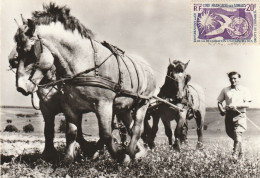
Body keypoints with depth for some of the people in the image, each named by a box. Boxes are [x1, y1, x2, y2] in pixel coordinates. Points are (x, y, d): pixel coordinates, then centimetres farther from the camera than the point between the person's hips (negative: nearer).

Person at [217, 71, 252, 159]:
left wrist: (236, 105, -20)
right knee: (231, 134, 13)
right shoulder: (225, 90, 10)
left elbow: (247, 104, -5)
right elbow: (219, 102, 13)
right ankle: (240, 153, 35)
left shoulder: (244, 90, 3)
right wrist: (221, 109, -7)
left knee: (238, 134, -17)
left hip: (240, 115, -4)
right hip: (229, 115, 4)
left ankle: (236, 155, -18)